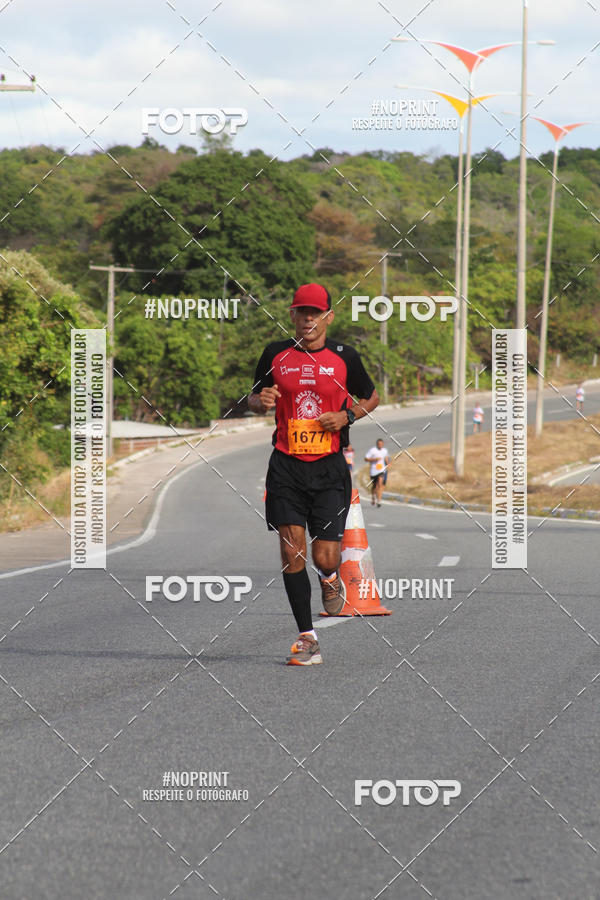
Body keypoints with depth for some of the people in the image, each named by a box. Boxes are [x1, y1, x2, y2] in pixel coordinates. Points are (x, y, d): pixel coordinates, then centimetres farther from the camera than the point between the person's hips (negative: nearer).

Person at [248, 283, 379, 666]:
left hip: (329, 466, -1)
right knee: (292, 551, -7)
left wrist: (347, 416, -5)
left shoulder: (344, 357, 2)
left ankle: (331, 578, 33)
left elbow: (371, 397, 15)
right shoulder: (276, 354, 5)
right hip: (286, 465, 1)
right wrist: (261, 400, -7)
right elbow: (255, 398, 17)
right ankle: (307, 638, 0)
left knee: (325, 558, -7)